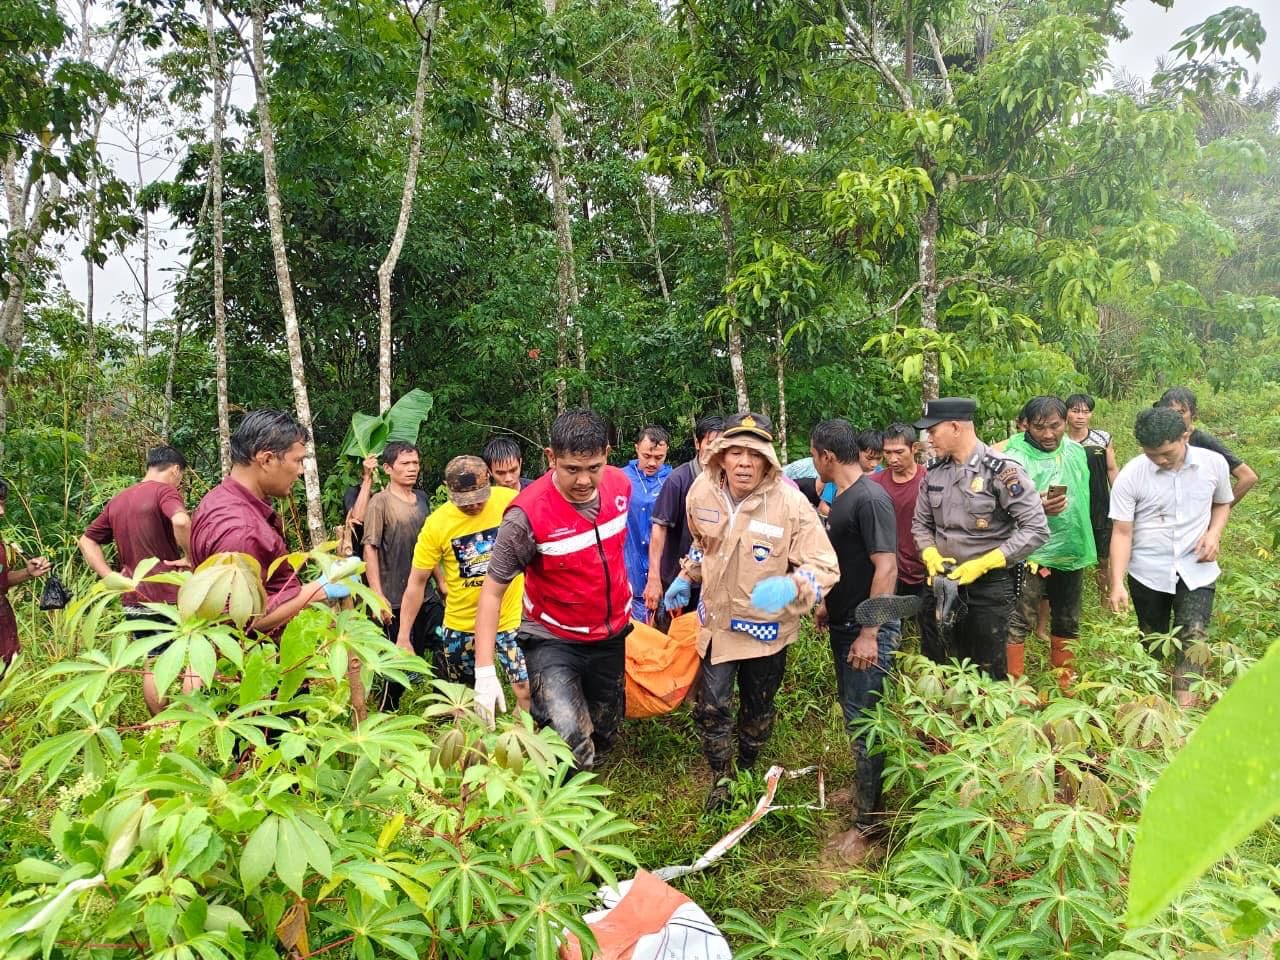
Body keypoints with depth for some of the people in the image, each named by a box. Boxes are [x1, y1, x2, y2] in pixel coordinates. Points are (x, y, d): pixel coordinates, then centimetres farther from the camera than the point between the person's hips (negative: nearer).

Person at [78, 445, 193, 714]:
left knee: (153, 664, 15)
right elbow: (181, 521, -32)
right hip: (170, 594, -7)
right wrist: (190, 558, -18)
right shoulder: (165, 491, -11)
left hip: (135, 598, 7)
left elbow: (87, 542, 18)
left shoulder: (117, 500, 14)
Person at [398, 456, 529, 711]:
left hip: (510, 618, -1)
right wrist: (403, 637, -7)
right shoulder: (436, 524, -13)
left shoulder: (511, 501, -15)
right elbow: (417, 582, -6)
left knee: (526, 689, -9)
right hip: (461, 625, 2)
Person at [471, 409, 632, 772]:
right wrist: (485, 672, -26)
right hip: (553, 642, -5)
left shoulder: (620, 484, -11)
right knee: (571, 747, -24)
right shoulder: (528, 514, -27)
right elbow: (492, 591, -21)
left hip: (611, 636, 5)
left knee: (604, 736, 19)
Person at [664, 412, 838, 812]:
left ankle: (747, 771, 47)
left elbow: (824, 566, -22)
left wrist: (791, 586, -40)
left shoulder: (791, 503, -24)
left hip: (768, 625, -2)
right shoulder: (702, 491, -11)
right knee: (710, 707, 3)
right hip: (717, 619, 2)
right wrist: (686, 577, 11)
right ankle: (720, 779, 29)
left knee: (757, 710, 18)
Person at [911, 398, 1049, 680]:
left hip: (990, 586, -6)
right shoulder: (935, 474, 4)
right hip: (944, 584, 6)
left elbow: (1036, 529, -18)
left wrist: (982, 564, -21)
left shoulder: (1001, 471, -16)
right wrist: (930, 555, -8)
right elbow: (921, 524, 14)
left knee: (988, 672, 7)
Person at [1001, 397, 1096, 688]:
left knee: (1067, 624, 17)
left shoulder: (1076, 451, 4)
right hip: (1031, 555, -6)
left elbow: (1084, 497, 18)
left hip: (1071, 552, 6)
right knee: (1019, 624, -5)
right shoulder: (1015, 458, -16)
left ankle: (1066, 685, 33)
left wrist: (1086, 545, 19)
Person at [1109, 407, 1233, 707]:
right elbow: (1122, 532, -13)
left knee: (1193, 638, -12)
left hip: (1196, 570, 1)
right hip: (1147, 573, -1)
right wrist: (1117, 583, -20)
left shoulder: (1214, 463, -8)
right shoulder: (1130, 475, -16)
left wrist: (1214, 533, -9)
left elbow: (1222, 503, 12)